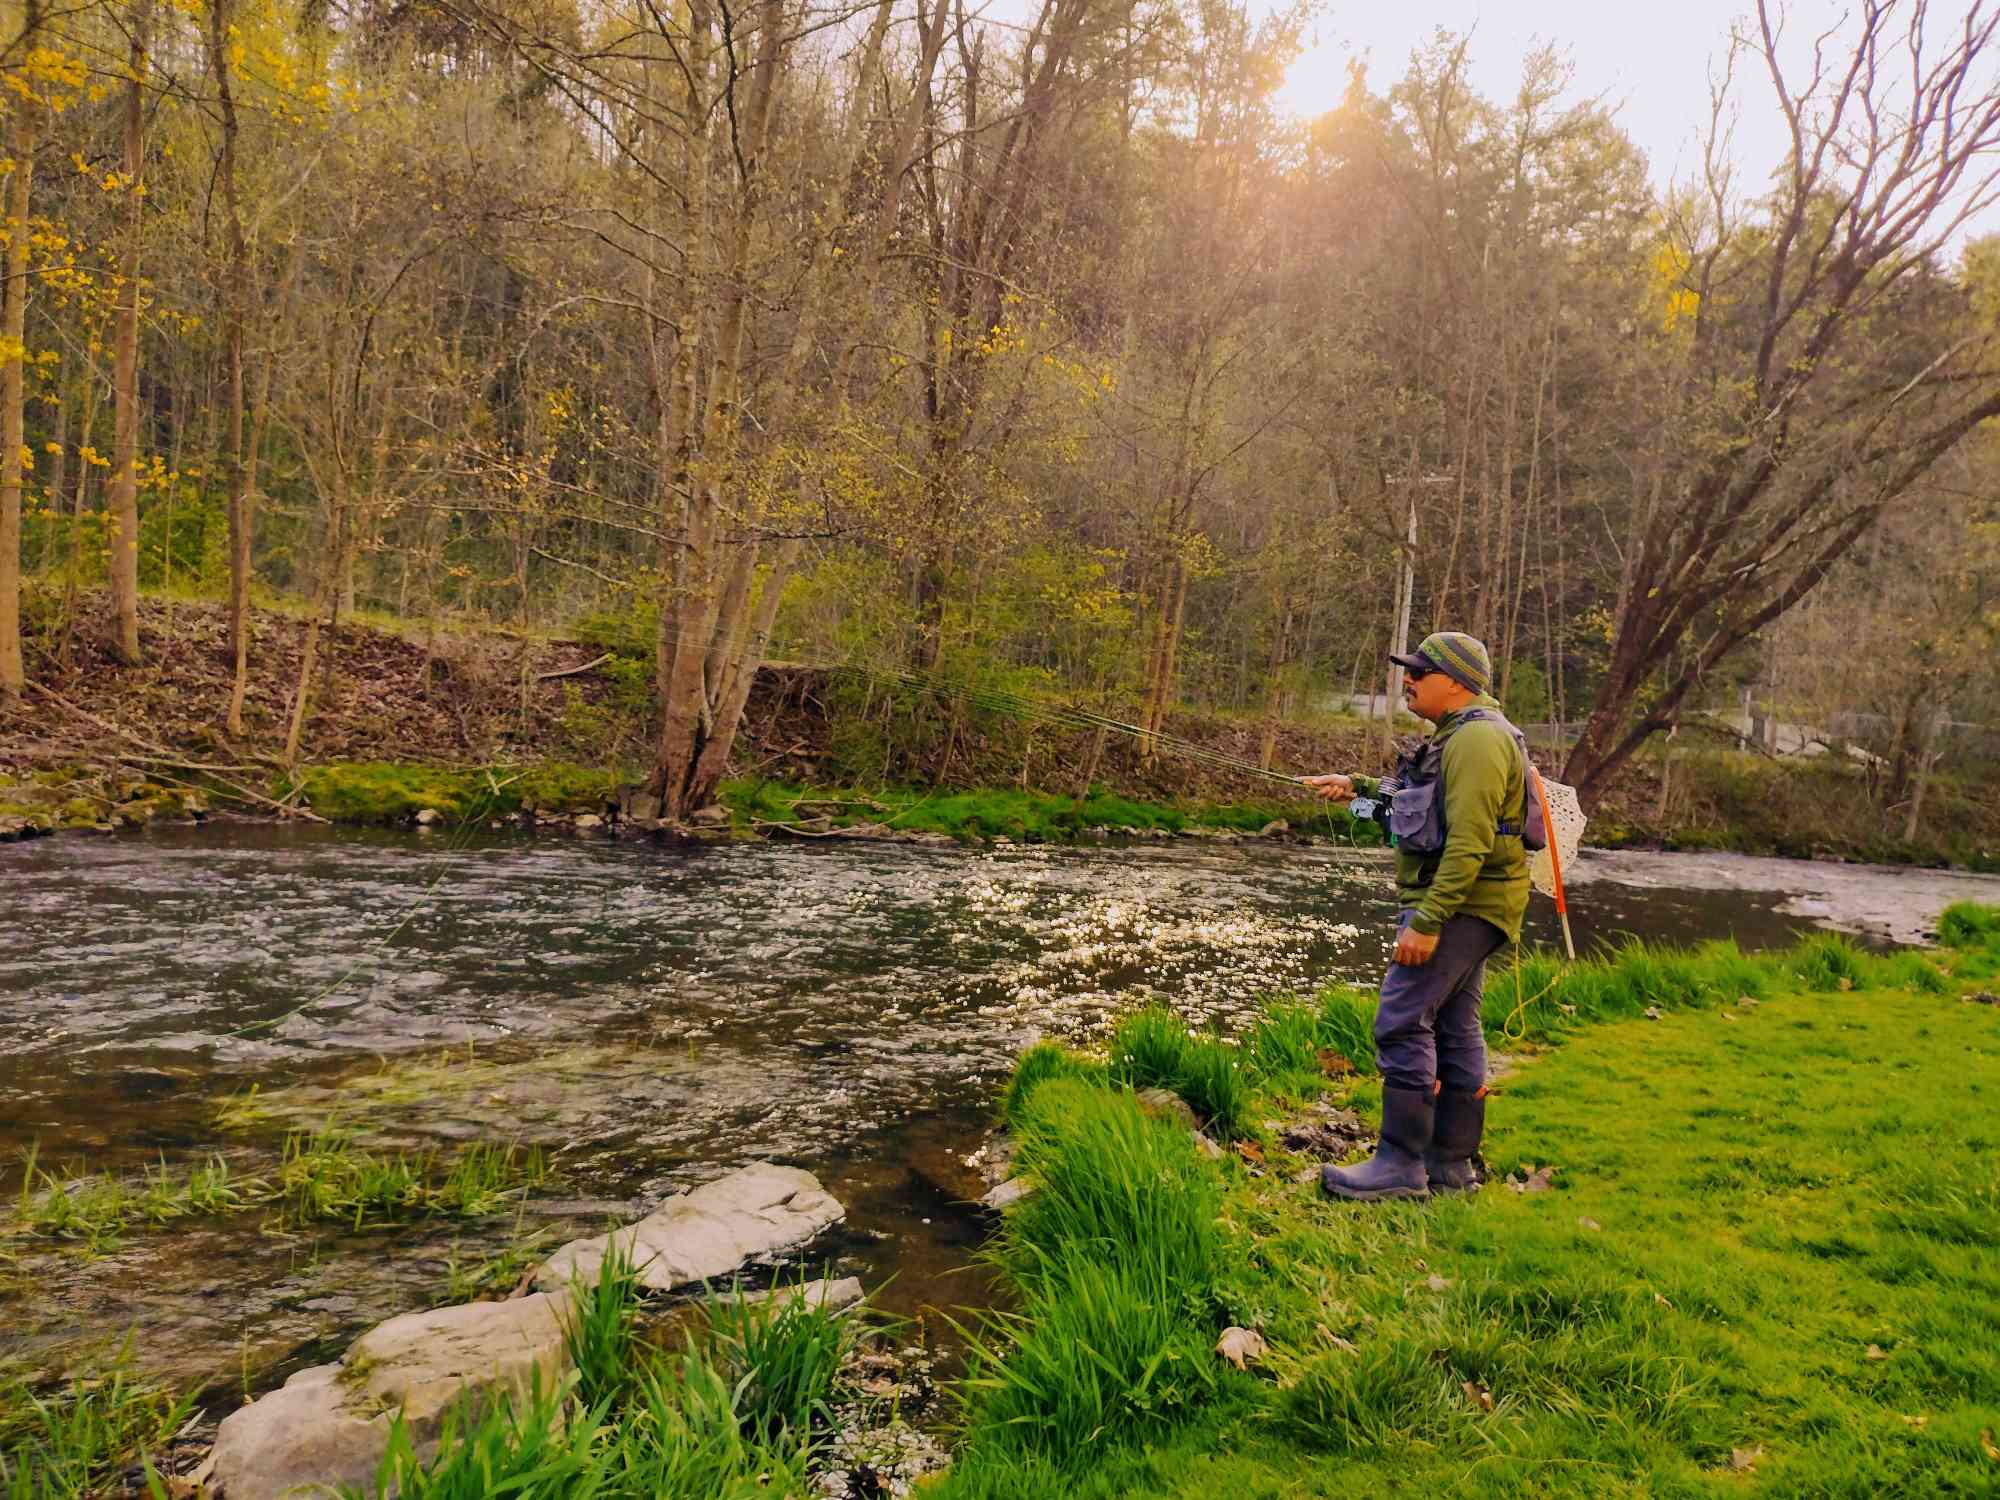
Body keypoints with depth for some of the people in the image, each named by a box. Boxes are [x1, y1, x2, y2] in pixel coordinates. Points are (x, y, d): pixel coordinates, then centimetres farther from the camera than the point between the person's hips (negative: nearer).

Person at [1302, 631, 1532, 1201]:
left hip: (1460, 906, -11)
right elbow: (1419, 799, 32)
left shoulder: (1478, 739, -18)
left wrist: (1425, 921, -28)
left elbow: (1469, 843, -26)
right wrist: (1358, 787, 22)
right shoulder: (1458, 735, 17)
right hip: (1458, 905, 11)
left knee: (1402, 1022, -11)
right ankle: (1453, 1165, 21)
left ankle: (1401, 1165, -5)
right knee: (1453, 1028, 13)